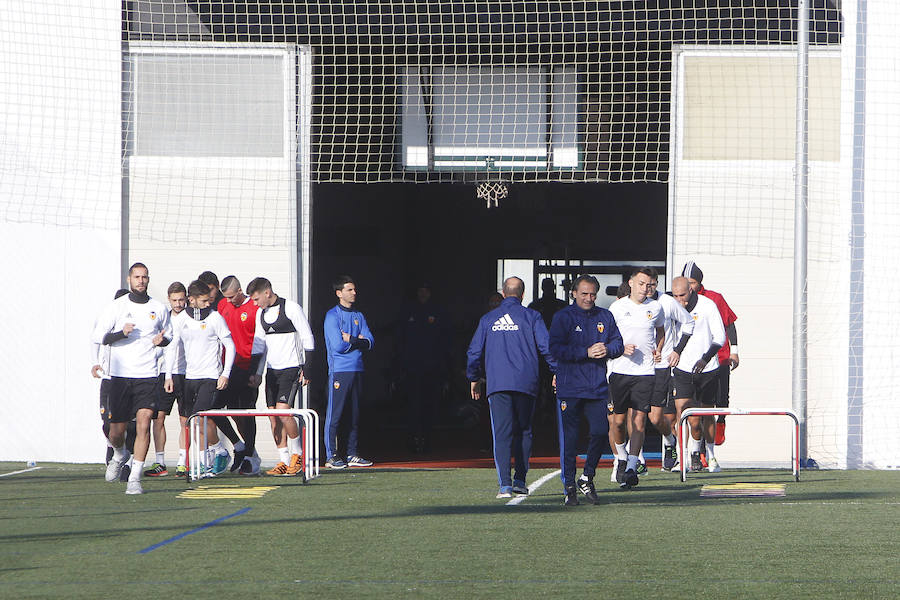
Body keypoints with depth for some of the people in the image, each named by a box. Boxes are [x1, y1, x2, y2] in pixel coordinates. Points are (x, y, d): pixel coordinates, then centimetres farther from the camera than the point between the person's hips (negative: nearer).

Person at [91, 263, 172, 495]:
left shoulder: (159, 308, 8)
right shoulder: (117, 306, 3)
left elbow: (168, 335, 23)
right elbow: (97, 336, 1)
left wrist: (161, 340, -1)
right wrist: (122, 333, -15)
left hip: (147, 375, 0)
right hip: (120, 375, 0)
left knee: (143, 423, -16)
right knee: (116, 431, 4)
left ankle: (135, 479, -13)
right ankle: (119, 455, 39)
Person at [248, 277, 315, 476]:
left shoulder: (291, 308, -9)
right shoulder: (261, 313, 12)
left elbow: (308, 340, -7)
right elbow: (259, 344, 17)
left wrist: (305, 370, -10)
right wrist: (257, 372, 10)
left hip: (291, 368, -7)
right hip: (272, 370, 7)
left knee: (283, 410, -17)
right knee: (273, 416, 1)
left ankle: (297, 454, 1)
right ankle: (284, 461, 6)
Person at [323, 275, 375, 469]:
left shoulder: (358, 316, 15)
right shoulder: (332, 316, -4)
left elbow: (370, 342, 6)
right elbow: (338, 346, -14)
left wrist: (351, 340, -10)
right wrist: (358, 341, -2)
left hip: (357, 369, 6)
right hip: (339, 371, -6)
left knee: (355, 415, 7)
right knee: (335, 414, -6)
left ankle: (352, 454, 13)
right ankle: (331, 456, -3)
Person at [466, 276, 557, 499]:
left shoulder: (488, 319, 11)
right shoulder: (531, 316, 3)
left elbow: (474, 351, 13)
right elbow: (546, 346, -3)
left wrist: (474, 379, 25)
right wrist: (557, 371, 7)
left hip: (497, 383, 1)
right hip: (525, 382, -1)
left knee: (502, 433, -4)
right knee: (524, 432, 13)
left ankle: (505, 484, -16)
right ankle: (520, 481, 12)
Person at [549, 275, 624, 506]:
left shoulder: (605, 317, 12)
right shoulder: (563, 317, -1)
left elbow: (618, 344, 14)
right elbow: (556, 349, -9)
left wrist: (607, 350, -9)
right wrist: (587, 352, -16)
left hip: (597, 387, 3)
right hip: (570, 388, -3)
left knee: (600, 431, -6)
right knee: (569, 438, -2)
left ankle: (587, 478, 14)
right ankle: (569, 486, 6)